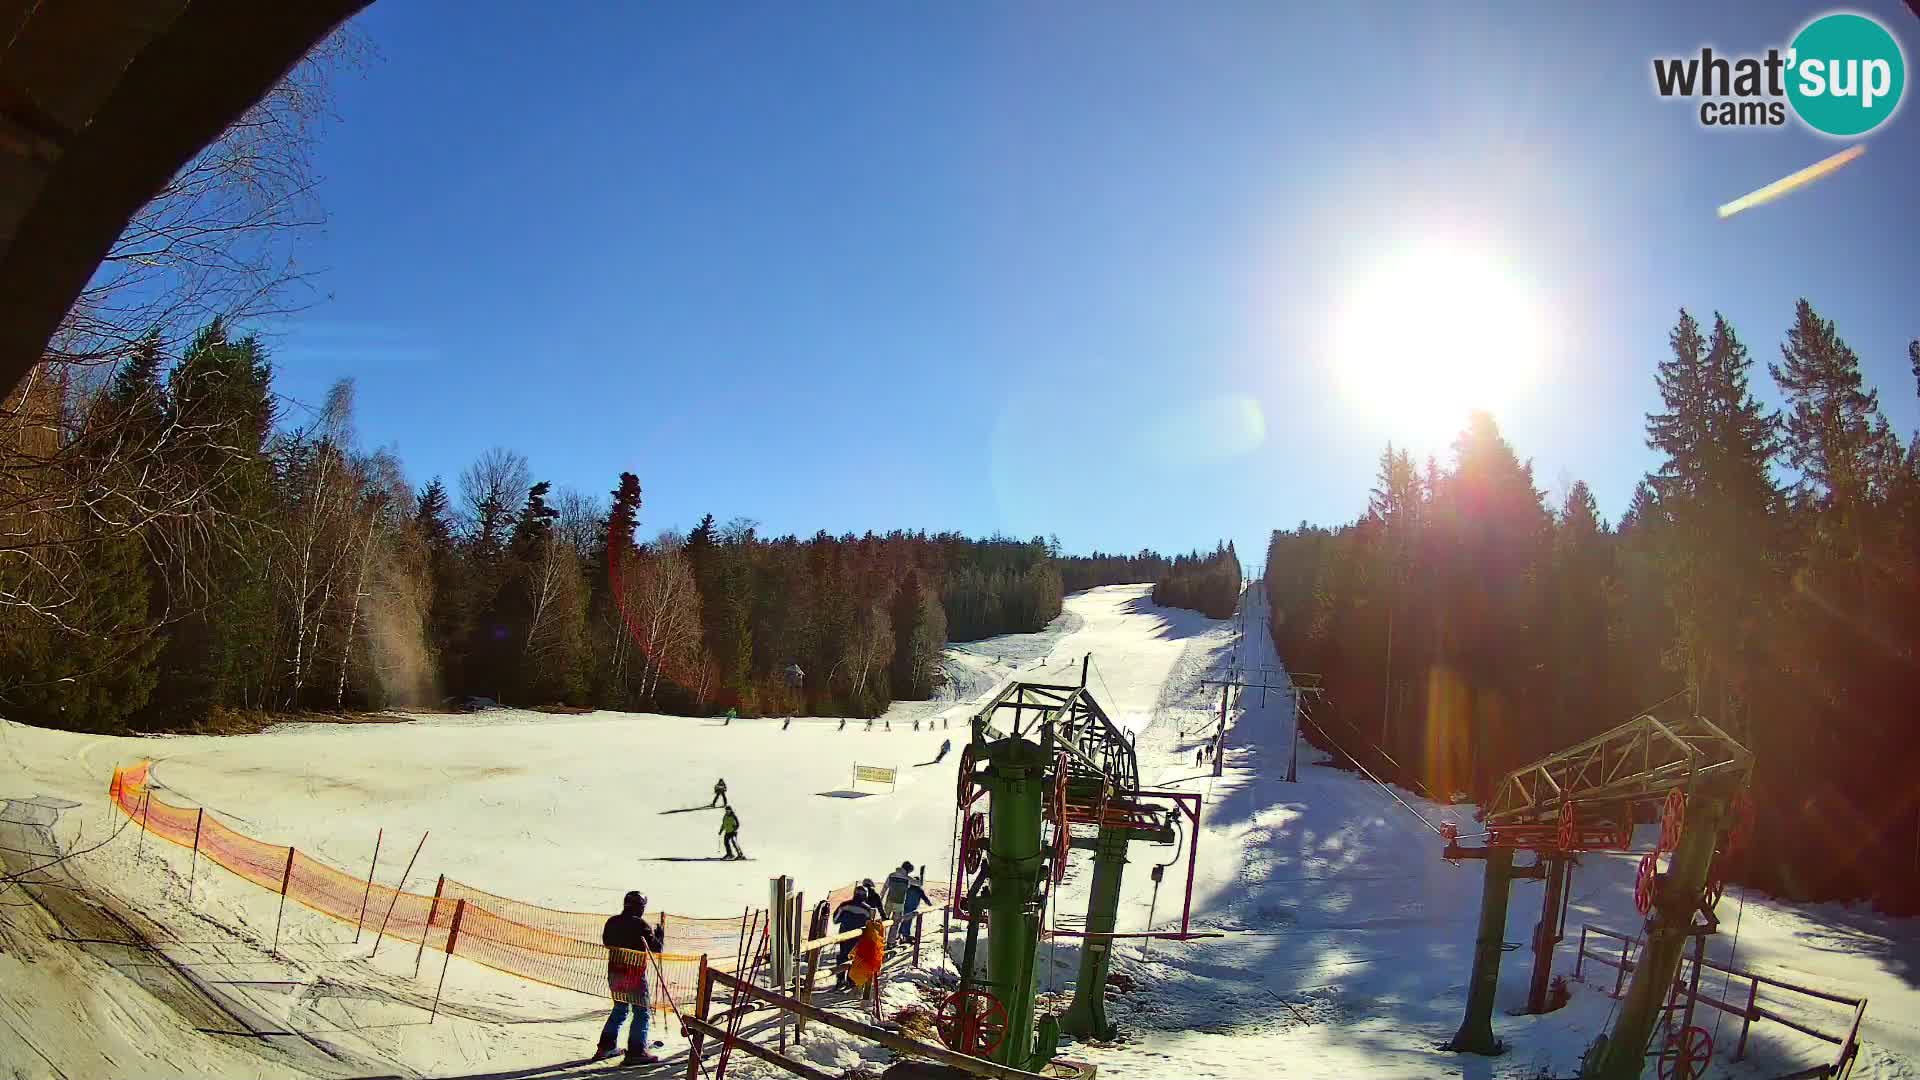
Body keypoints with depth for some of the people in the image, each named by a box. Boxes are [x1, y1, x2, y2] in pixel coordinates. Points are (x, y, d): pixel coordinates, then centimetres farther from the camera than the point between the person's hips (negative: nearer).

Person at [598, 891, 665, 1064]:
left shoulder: (612, 922, 2)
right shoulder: (640, 924, -16)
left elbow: (606, 941, 19)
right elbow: (656, 947, -11)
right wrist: (660, 930, 5)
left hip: (614, 972, 7)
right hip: (634, 975, -7)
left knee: (620, 1008, 23)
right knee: (642, 1012, 3)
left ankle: (605, 1047, 24)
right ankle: (636, 1053, 0)